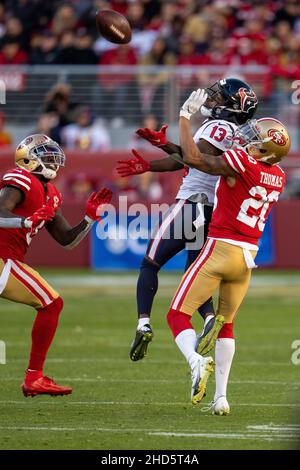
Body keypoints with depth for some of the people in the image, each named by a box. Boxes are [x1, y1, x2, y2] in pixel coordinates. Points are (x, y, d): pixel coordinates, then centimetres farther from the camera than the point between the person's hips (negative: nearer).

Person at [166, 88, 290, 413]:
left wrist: (186, 115, -5)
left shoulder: (241, 164, -16)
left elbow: (192, 158, -15)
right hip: (248, 255, 7)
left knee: (178, 315, -1)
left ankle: (197, 361, -29)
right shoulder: (278, 177, 6)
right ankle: (221, 396, 13)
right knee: (226, 323, 19)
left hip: (220, 249, -7)